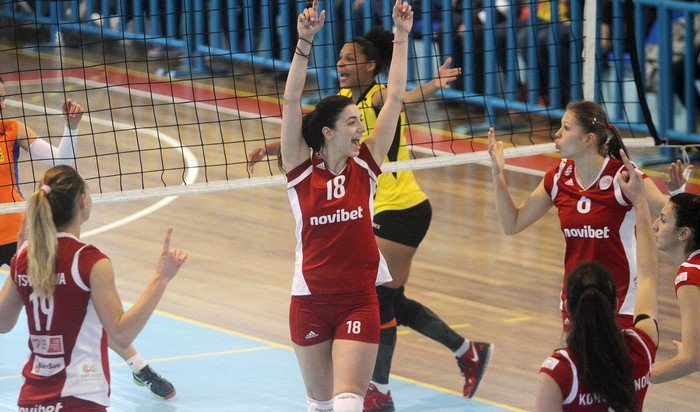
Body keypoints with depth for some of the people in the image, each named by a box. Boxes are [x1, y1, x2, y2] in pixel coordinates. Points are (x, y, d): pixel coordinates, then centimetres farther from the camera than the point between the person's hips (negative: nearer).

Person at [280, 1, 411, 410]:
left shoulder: (366, 164, -1)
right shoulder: (301, 168, -4)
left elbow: (395, 96, -2)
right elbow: (291, 102, -14)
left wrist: (402, 35, -5)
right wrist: (305, 41, -23)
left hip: (359, 301, 0)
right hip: (310, 301, 0)